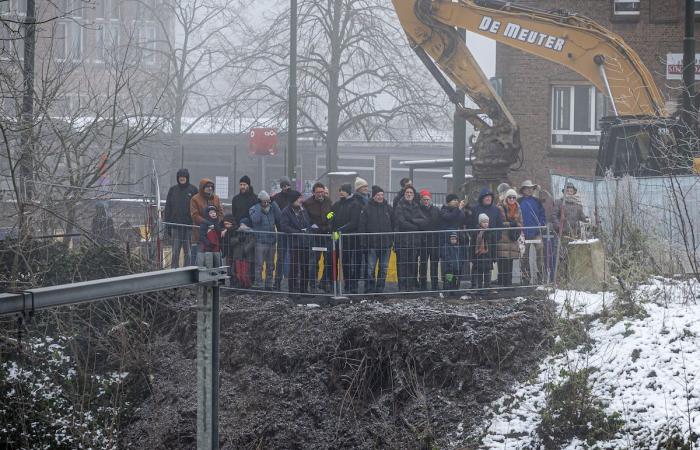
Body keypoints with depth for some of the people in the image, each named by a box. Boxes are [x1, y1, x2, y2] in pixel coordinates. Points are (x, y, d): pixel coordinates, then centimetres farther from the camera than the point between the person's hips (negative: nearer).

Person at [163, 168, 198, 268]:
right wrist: (167, 225, 3)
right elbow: (168, 207, 10)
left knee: (188, 251, 2)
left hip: (189, 225, -1)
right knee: (175, 251, 1)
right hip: (175, 225, 1)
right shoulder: (173, 190, 9)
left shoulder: (193, 190, 3)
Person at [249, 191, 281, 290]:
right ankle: (258, 285, -8)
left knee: (270, 265, 12)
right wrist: (259, 207, -15)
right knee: (259, 265, -9)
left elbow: (279, 218, -6)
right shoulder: (254, 209, -3)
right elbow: (255, 219, -22)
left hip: (272, 241, 5)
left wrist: (274, 205, -8)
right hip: (260, 241, -5)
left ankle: (269, 285, 20)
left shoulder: (272, 209, 9)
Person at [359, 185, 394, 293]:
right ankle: (369, 289, 1)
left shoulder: (388, 208, 8)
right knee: (371, 268, -4)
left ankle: (380, 288, 14)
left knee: (384, 268, 7)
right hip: (372, 244, -3)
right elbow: (362, 226, -3)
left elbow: (393, 225, 12)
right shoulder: (367, 209, -1)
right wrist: (364, 241, -8)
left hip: (386, 244, 3)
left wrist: (392, 239, 5)